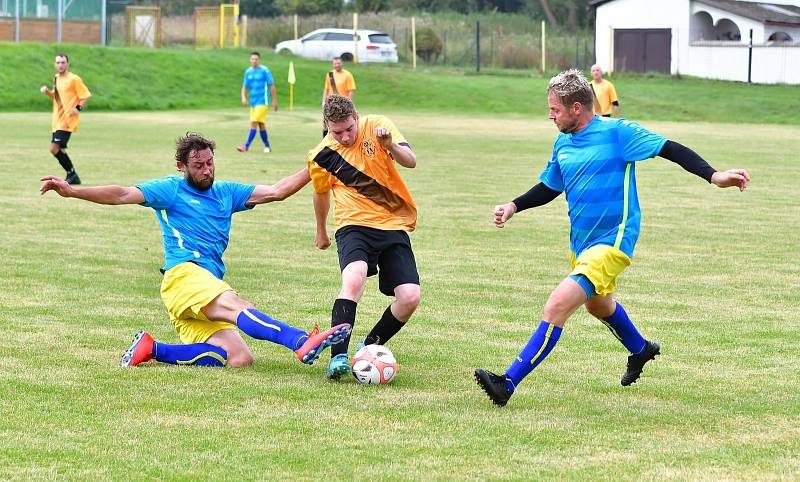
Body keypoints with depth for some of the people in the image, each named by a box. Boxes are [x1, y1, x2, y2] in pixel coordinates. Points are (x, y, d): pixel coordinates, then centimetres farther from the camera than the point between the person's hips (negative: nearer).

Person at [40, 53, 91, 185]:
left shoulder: (74, 79, -9)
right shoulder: (56, 78, 15)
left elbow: (86, 95, -9)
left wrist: (78, 108, -21)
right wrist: (47, 92, 10)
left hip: (67, 121, -9)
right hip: (57, 120, 9)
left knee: (54, 148, -17)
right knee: (58, 150, 12)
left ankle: (72, 174, -6)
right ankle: (72, 176, 23)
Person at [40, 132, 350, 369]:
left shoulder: (226, 192, 24)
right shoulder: (171, 189, 9)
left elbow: (276, 192, 21)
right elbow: (123, 195, 0)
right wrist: (72, 192, -12)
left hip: (208, 288, 7)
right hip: (184, 274, -7)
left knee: (240, 359, -12)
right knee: (238, 306, -34)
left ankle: (152, 349, -7)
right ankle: (303, 343, -57)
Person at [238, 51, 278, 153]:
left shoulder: (265, 70, -7)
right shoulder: (248, 72, 9)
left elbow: (272, 86, -4)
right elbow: (245, 87, 14)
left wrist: (274, 101, -4)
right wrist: (243, 97, -6)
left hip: (262, 102, -6)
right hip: (253, 102, 6)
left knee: (254, 123, -14)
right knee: (261, 125, 11)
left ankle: (246, 146, -17)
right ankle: (267, 146, 21)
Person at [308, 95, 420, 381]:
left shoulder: (376, 126, -4)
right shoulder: (321, 156, -1)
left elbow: (411, 162, -13)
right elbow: (322, 193, 18)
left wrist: (390, 145, -33)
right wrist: (321, 232, 31)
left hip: (395, 225, 2)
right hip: (354, 226, -2)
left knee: (410, 298, -12)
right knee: (354, 277, -33)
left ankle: (370, 347, 14)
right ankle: (338, 356, -33)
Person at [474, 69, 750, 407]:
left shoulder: (617, 132, -15)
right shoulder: (562, 144, 6)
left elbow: (671, 150, -15)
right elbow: (549, 187, 21)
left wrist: (713, 176, -25)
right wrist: (514, 206, 6)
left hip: (611, 243, -9)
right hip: (580, 242, 9)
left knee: (557, 306, -23)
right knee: (597, 305, 32)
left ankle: (509, 383, -23)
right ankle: (640, 350, 62)